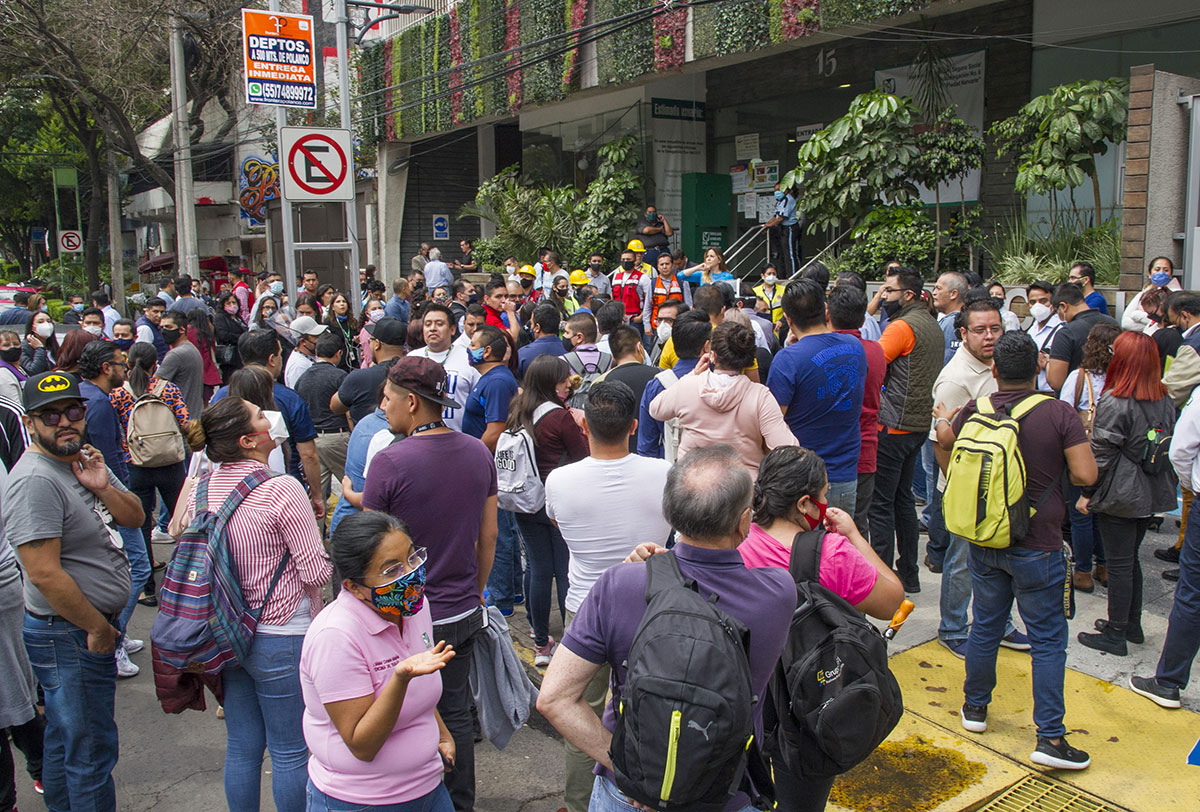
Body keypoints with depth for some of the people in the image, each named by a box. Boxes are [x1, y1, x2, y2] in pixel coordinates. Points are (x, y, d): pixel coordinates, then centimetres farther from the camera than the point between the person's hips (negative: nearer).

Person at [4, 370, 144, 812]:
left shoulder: (84, 458, 6)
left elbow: (134, 518, 8)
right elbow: (44, 573, -26)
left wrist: (103, 488, -12)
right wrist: (97, 627, -16)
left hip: (94, 627, 9)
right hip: (68, 637, -9)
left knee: (64, 739, 24)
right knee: (90, 749, 2)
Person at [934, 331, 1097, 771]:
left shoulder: (975, 411, -3)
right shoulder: (1060, 414, -16)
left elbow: (945, 438, 19)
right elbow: (1085, 475, -16)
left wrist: (943, 419, 41)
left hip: (983, 542, 4)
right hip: (1037, 548, -4)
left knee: (985, 626, 18)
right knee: (1048, 640, 6)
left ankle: (975, 707, 33)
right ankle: (1050, 738, 8)